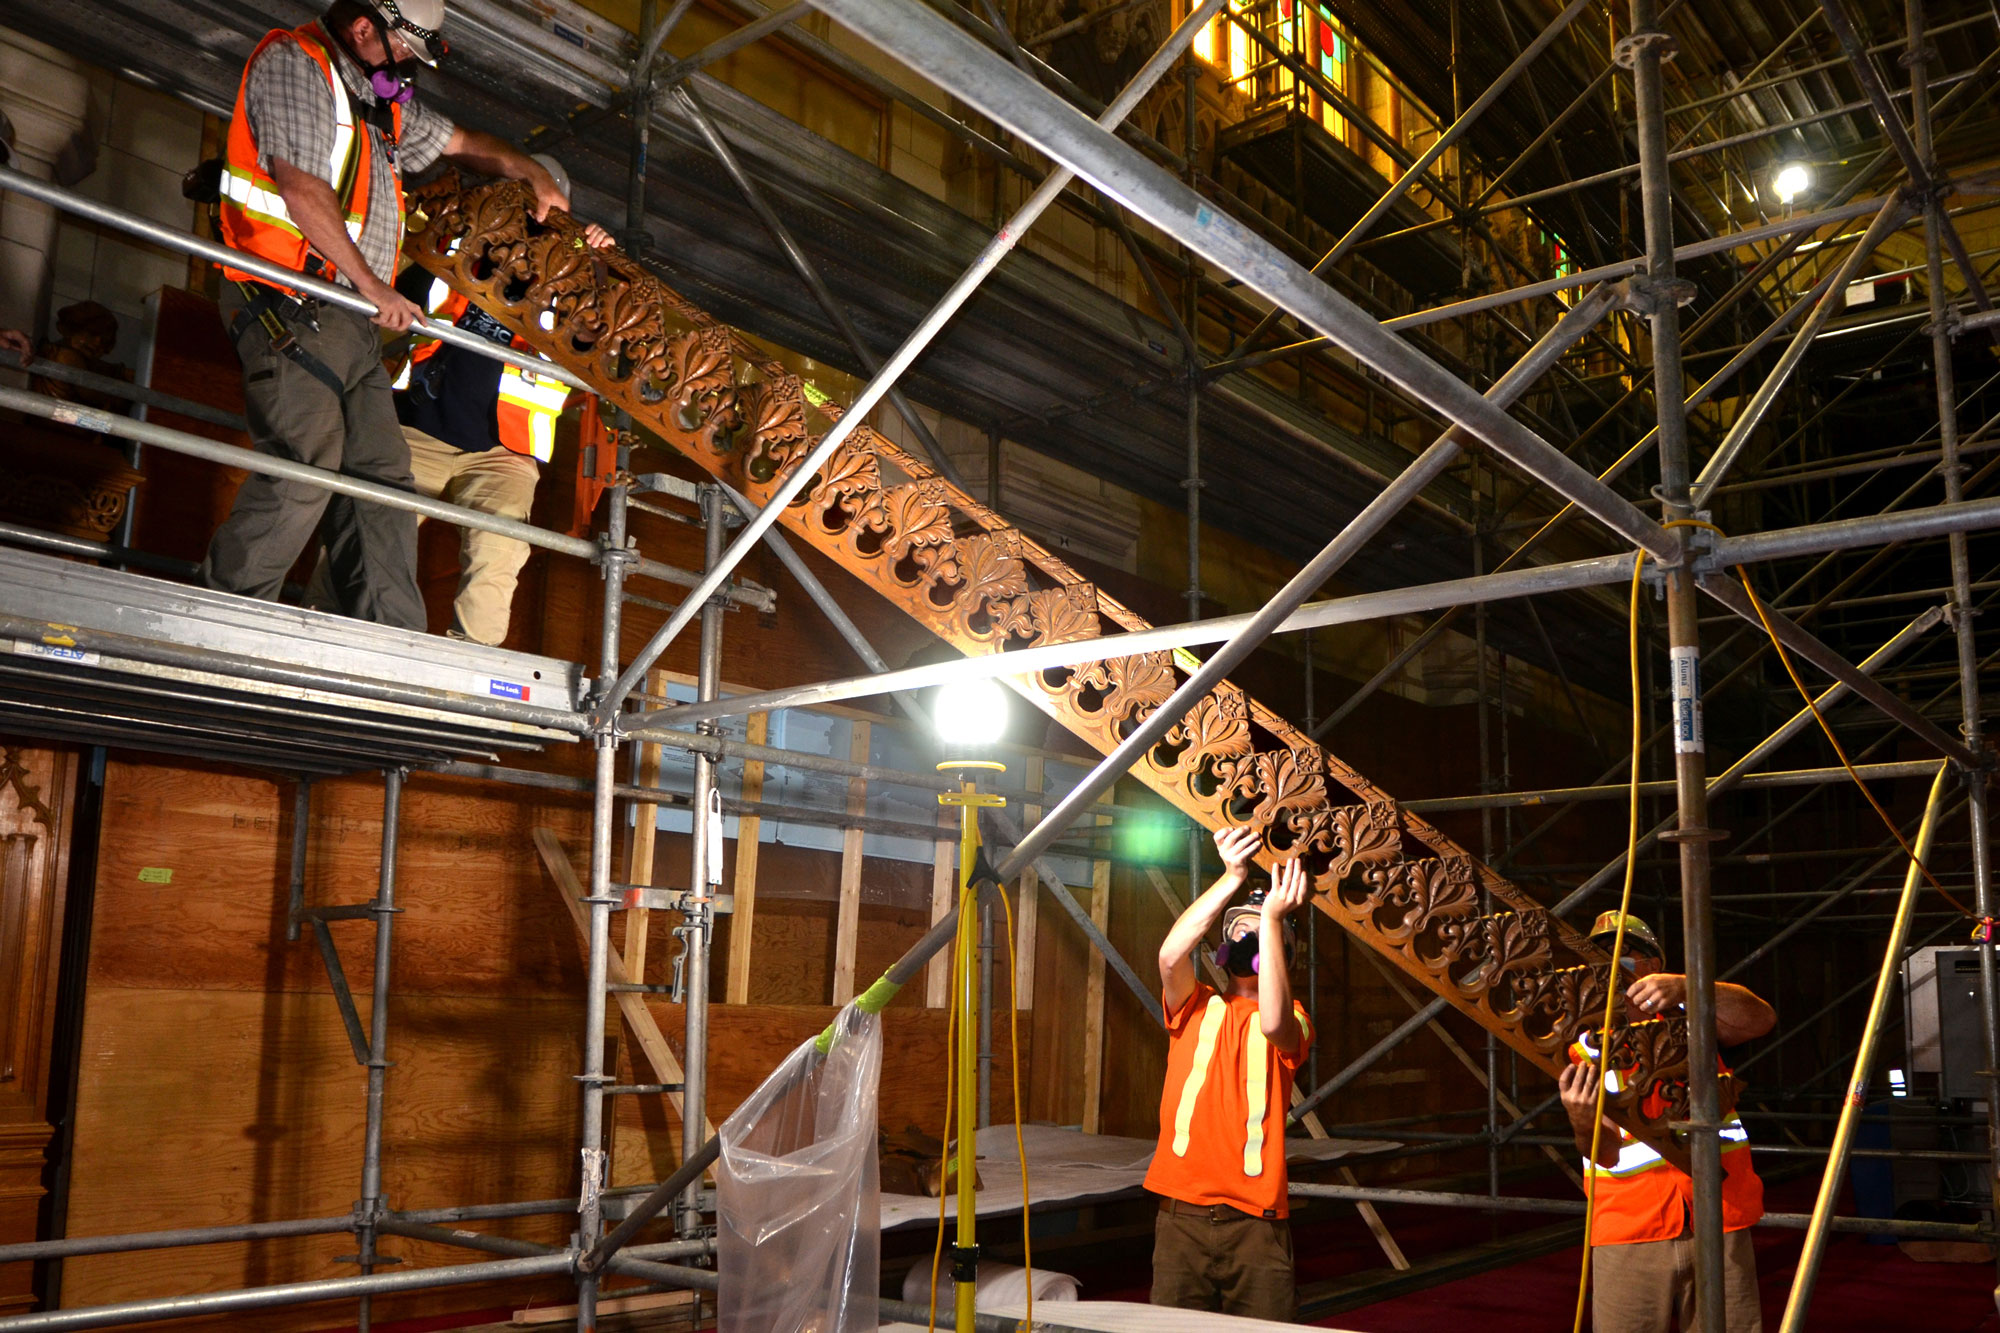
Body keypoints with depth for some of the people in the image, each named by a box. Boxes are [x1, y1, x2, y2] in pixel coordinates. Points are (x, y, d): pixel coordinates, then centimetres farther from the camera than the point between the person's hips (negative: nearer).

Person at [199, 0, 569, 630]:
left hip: (349, 318, 9)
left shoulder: (384, 104, 21)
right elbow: (302, 188, -17)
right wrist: (374, 287, -17)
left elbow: (460, 142, 39)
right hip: (291, 307, -9)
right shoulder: (293, 63, -5)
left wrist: (534, 173, 30)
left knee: (382, 479, -1)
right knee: (303, 474, -16)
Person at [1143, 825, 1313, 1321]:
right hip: (1182, 1212, 1)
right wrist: (1233, 877, -16)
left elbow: (1274, 1023, -19)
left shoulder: (1292, 1020, 7)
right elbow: (1171, 954, -11)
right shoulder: (1196, 1008, 10)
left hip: (1256, 1220, -1)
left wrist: (1273, 918, -23)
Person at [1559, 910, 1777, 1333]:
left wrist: (1686, 987, -30)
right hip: (1628, 1232, -1)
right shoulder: (1586, 1051, 2)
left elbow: (1760, 1020, -13)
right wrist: (1584, 1124, -33)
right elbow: (1607, 1151, -9)